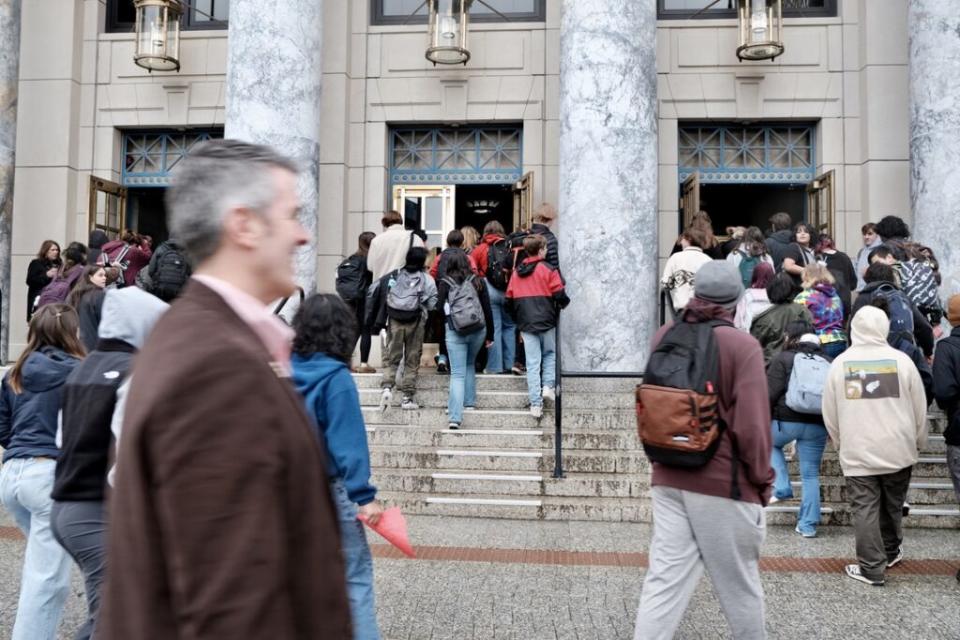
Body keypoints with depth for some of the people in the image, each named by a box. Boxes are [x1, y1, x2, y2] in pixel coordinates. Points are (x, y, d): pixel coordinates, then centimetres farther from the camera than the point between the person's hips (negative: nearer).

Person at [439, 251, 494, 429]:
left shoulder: (445, 283, 3)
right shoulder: (478, 282, 7)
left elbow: (439, 307, -2)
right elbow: (488, 309, 7)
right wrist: (490, 335, 13)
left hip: (454, 332, -2)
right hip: (478, 330, 2)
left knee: (457, 373, -2)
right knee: (469, 365, 26)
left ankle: (455, 416, -11)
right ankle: (469, 401, 27)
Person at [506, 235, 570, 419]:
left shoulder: (516, 273, 9)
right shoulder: (548, 269, -6)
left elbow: (509, 300, 11)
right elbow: (559, 295, -11)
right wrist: (564, 302, 11)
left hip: (526, 324, 3)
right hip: (546, 321, -3)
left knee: (532, 363, 3)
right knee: (550, 354, 21)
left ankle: (535, 404, 2)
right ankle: (548, 386, 5)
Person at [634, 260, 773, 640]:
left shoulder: (663, 337, 3)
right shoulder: (741, 346, -14)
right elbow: (751, 426, -15)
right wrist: (761, 479, -3)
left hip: (668, 479, 5)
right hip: (724, 481, -4)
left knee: (664, 579, 7)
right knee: (739, 584, 14)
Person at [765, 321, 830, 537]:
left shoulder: (783, 359, -2)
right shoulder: (827, 362, 13)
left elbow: (771, 394, -9)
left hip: (786, 420, -4)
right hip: (817, 426, 4)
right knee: (811, 474, 9)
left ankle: (781, 488, 12)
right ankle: (808, 525, 11)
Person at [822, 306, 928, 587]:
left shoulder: (840, 363, -4)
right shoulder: (901, 360, -6)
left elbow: (830, 413, 2)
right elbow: (920, 408, 2)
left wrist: (841, 443, 16)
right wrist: (918, 441, 17)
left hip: (857, 452, -1)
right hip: (897, 450, 2)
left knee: (865, 509, 3)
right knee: (892, 506, 20)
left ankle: (872, 568, 4)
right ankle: (891, 551, 36)